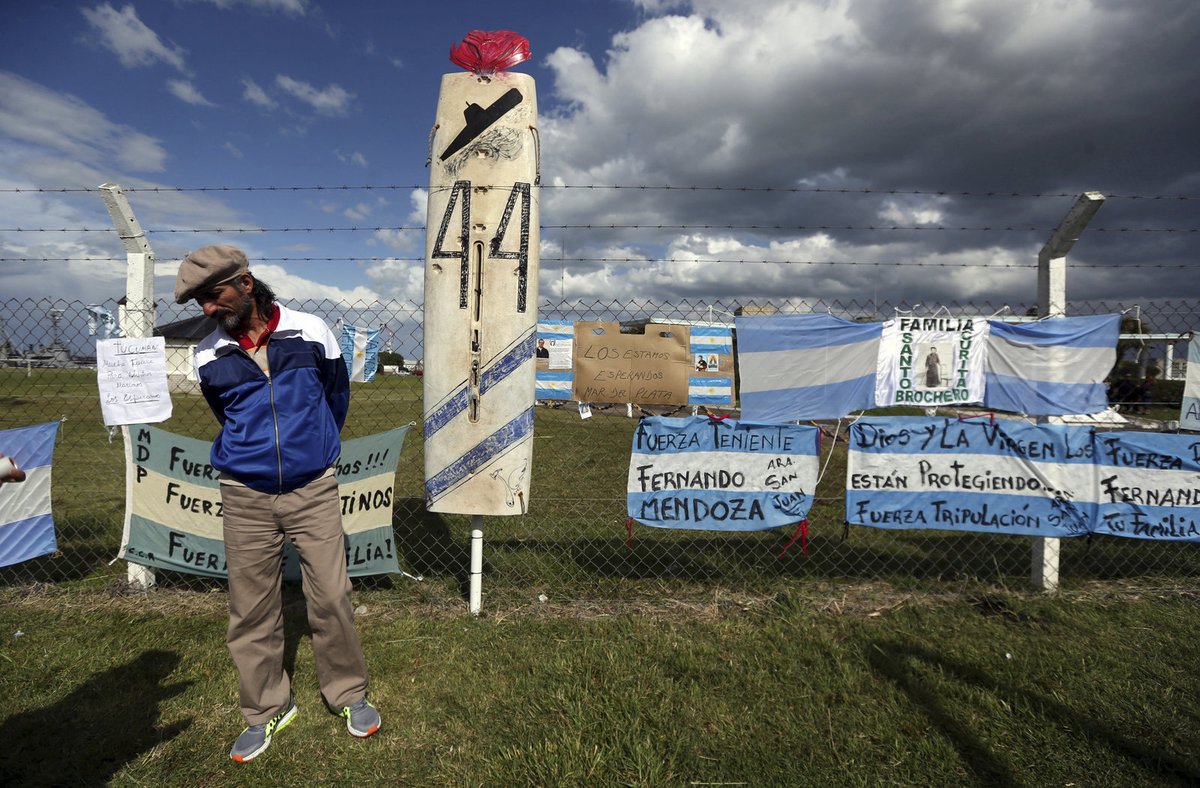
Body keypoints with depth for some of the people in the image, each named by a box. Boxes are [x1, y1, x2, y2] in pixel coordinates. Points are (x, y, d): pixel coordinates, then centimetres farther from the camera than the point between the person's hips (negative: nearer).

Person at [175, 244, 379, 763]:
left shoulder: (310, 331, -5)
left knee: (331, 596, 2)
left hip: (314, 491, -2)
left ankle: (348, 694, 23)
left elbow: (337, 394, 10)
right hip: (245, 497, 2)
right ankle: (267, 709, 29)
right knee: (251, 608, 9)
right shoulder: (208, 357, 0)